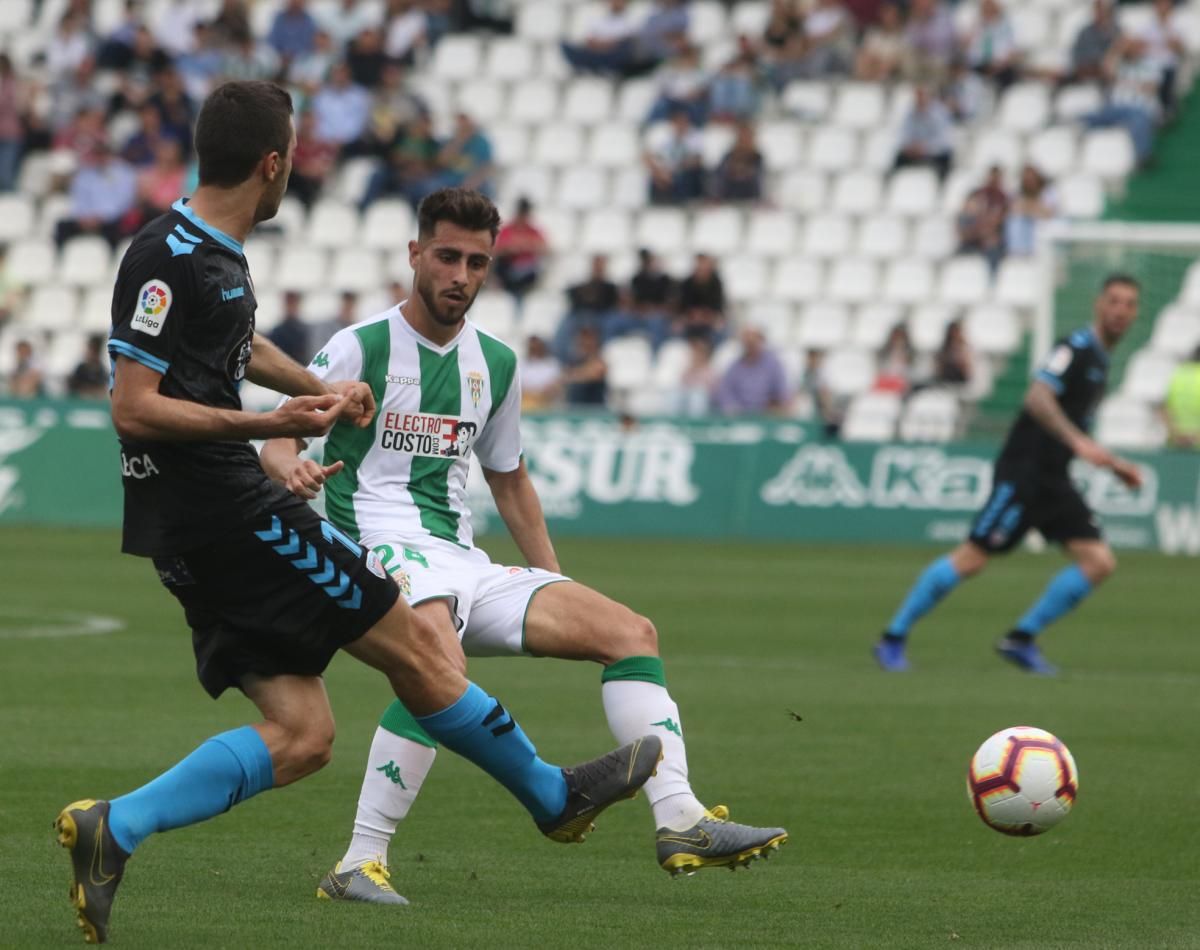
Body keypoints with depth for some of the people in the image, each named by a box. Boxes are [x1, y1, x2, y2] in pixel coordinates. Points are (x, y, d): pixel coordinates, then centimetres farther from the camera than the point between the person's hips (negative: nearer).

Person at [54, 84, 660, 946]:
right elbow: (133, 408, -21)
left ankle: (112, 830, -9)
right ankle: (554, 795, 15)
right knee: (413, 643, 1)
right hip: (228, 511, -10)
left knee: (301, 736, 1)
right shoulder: (170, 259, -16)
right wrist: (268, 426, -27)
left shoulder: (218, 253, 15)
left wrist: (316, 389, 47)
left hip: (200, 538, 10)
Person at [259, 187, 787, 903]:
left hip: (466, 566, 7)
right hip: (383, 548, -7)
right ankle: (359, 864, -36)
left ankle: (680, 822, -10)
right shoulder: (363, 347, -2)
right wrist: (292, 469, -30)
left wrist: (556, 589, 22)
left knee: (630, 631, -3)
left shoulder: (495, 364, 17)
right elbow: (278, 440, -6)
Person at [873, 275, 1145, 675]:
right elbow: (1037, 398, -26)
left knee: (1099, 562, -2)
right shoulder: (1076, 348, -11)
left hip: (1053, 480, 9)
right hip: (1023, 472, -9)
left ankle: (1020, 640, 5)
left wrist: (1114, 464, 27)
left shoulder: (1098, 360, 18)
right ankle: (893, 638, 1)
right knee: (973, 558, -10)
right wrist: (1078, 442, -35)